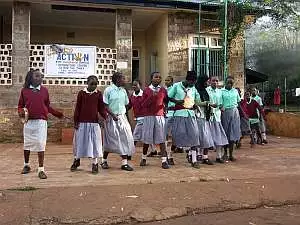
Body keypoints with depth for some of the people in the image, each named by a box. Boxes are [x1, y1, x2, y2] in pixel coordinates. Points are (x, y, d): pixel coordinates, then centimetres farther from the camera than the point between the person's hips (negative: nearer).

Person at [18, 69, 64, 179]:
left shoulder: (44, 90, 5)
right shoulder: (24, 90, 4)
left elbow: (47, 106, 11)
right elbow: (20, 105, 10)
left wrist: (58, 114, 8)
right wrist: (21, 112, -11)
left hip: (41, 121, -1)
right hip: (28, 121, 1)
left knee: (40, 144, -5)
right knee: (27, 144, 13)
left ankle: (41, 169, 0)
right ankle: (26, 165, 32)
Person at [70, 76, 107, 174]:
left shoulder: (99, 94, 2)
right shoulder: (81, 93, 0)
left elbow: (101, 108, 3)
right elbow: (77, 108, 2)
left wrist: (105, 116, -14)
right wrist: (76, 121, 0)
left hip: (94, 122, 0)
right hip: (82, 122, 0)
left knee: (95, 143, 2)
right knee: (79, 141, 10)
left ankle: (95, 163, 12)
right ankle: (76, 160, 29)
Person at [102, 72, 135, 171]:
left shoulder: (123, 91, 9)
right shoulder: (108, 90, -6)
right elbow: (105, 105, -9)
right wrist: (113, 115, -17)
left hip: (122, 117, 5)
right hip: (111, 118, -5)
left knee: (125, 139, -3)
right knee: (109, 140, 4)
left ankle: (125, 163, 2)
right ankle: (104, 161, 22)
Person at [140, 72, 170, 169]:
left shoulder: (163, 90, 8)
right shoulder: (147, 90, 4)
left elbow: (167, 102, 20)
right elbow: (143, 105, -2)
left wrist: (164, 107, 2)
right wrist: (151, 96, -13)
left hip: (160, 116, 1)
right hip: (149, 116, -1)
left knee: (161, 139, -4)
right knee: (147, 139, 7)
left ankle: (164, 161, -2)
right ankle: (144, 158, 25)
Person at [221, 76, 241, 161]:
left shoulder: (235, 91, 9)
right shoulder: (221, 91, -2)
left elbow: (238, 102, 15)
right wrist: (221, 108, -19)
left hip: (234, 112, 3)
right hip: (225, 112, -3)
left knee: (233, 132, 2)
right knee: (225, 133, 3)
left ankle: (231, 154, 8)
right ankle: (225, 152, 18)